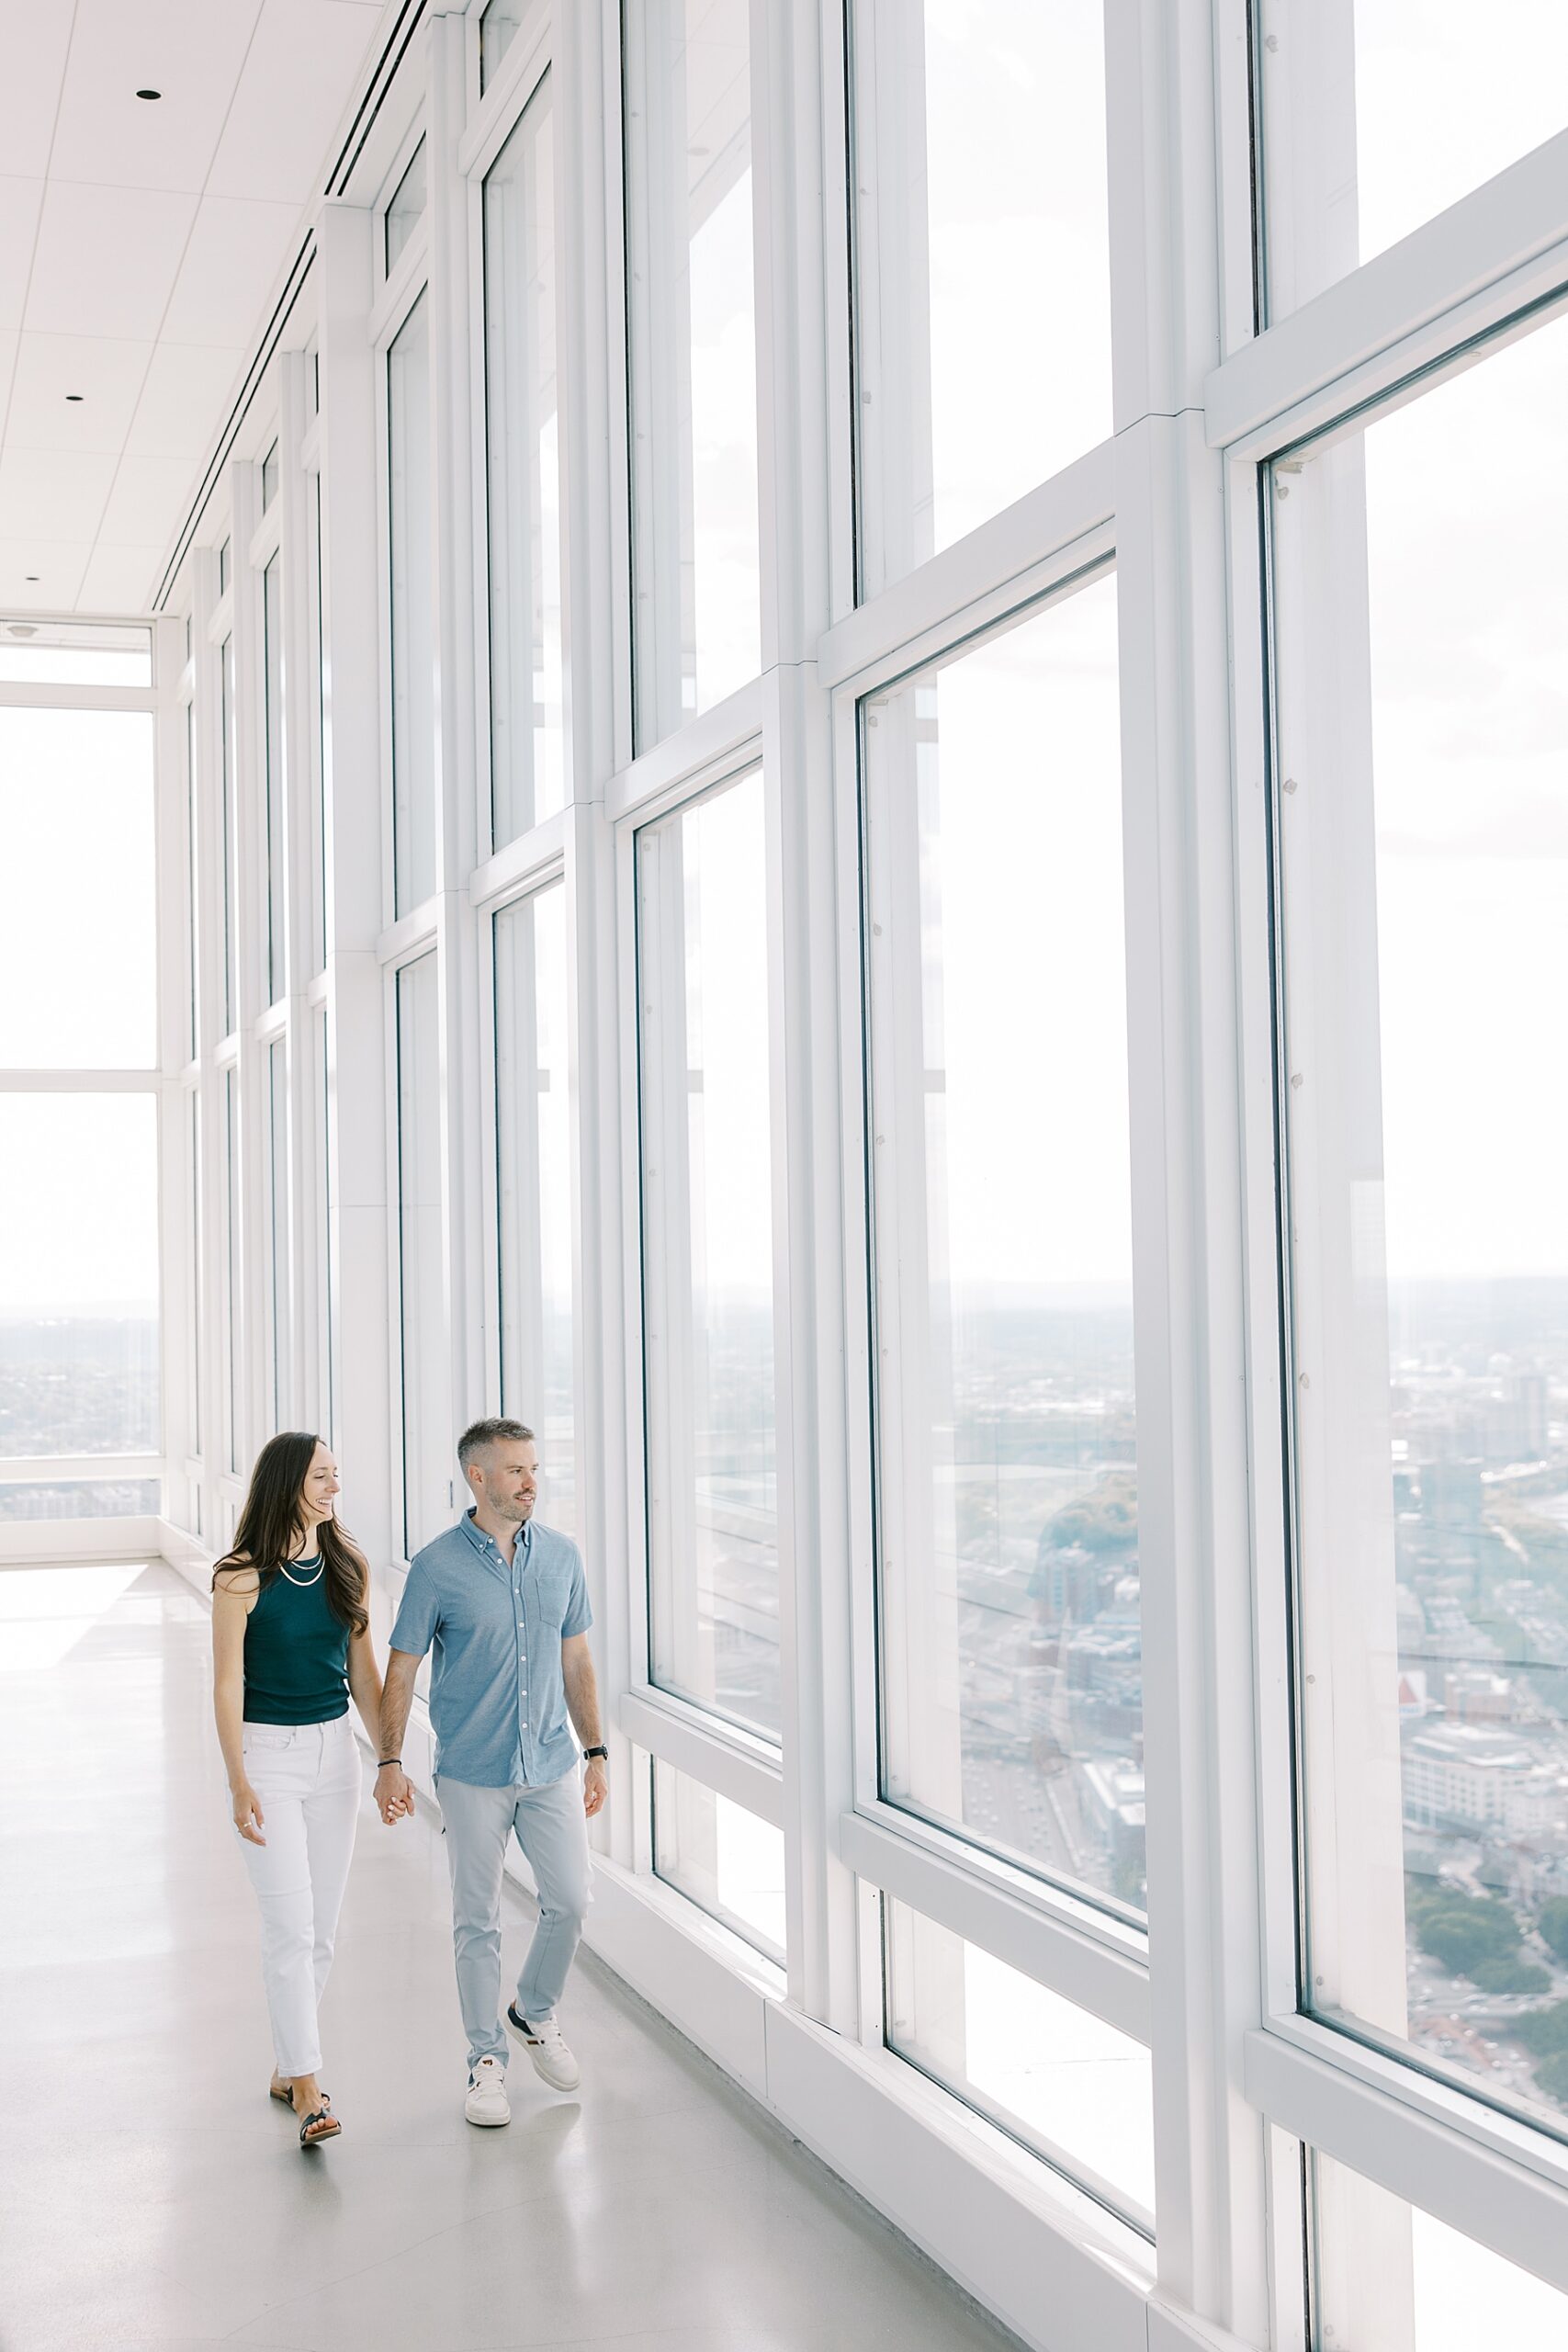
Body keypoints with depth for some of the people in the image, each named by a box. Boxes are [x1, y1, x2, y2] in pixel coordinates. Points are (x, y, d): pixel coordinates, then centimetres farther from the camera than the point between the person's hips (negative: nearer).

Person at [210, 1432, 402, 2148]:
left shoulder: (347, 1566, 4)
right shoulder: (242, 1577, -11)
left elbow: (363, 1673, 10)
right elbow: (228, 1685, -10)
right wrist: (239, 1782, -14)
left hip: (334, 1751, 5)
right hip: (267, 1753, -5)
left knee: (321, 1927, 10)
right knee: (291, 1927, -9)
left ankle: (287, 2066, 24)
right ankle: (308, 2089, -5)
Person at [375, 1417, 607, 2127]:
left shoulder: (560, 1556, 1)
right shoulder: (437, 1567, -10)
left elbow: (575, 1659, 9)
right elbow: (401, 1668, -5)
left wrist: (595, 1752, 9)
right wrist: (390, 1762, -12)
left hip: (551, 1766, 3)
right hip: (472, 1774, -3)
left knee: (570, 1902, 4)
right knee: (477, 1922, 6)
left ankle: (534, 2013, 30)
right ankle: (486, 2059, 20)